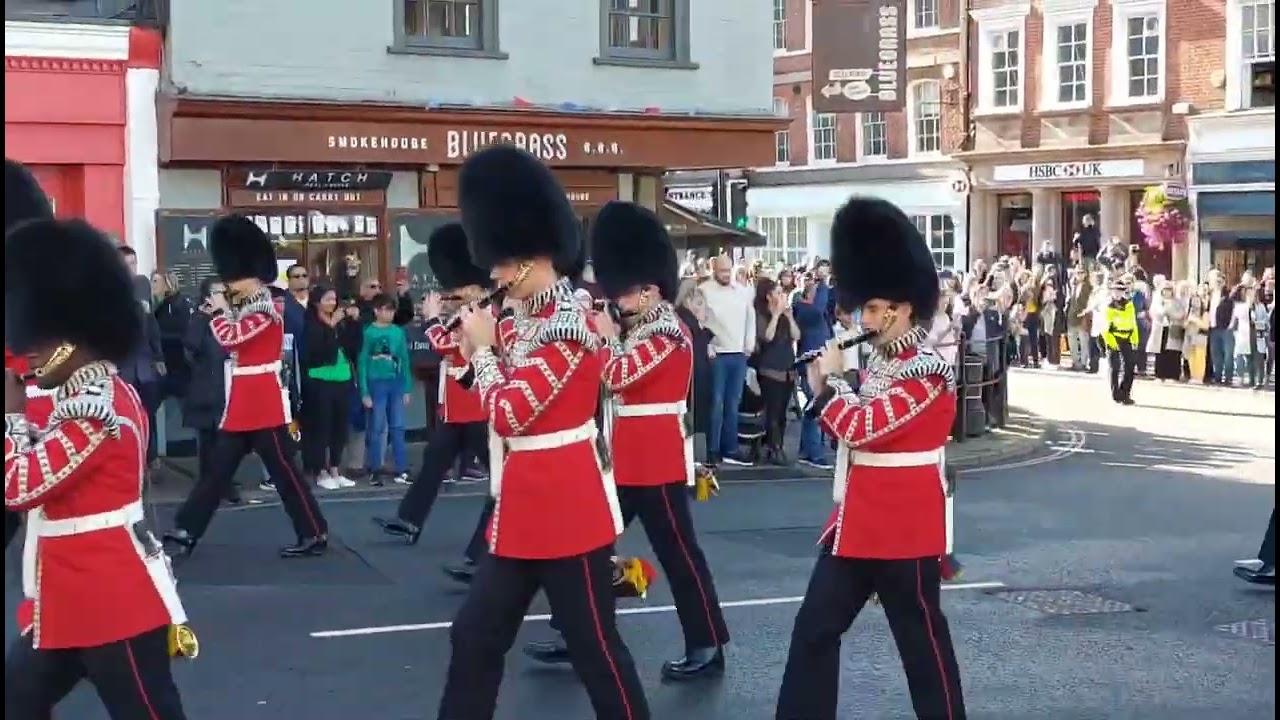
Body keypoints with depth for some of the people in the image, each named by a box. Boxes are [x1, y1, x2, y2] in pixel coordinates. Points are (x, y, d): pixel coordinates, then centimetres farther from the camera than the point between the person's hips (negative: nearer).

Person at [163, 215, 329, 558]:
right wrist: (226, 309, 9)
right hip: (242, 404, 10)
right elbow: (235, 342, 18)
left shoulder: (264, 308, -15)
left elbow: (230, 337, -21)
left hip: (264, 404, -10)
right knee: (218, 468, 10)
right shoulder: (249, 308, 15)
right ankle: (186, 531, 14)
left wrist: (219, 310, -4)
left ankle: (315, 534, 6)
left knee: (284, 471, -3)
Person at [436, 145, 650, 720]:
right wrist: (483, 345, 5)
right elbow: (509, 404, 18)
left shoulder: (566, 327, -19)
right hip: (526, 505, 9)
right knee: (475, 634, 13)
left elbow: (509, 414, -21)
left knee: (596, 648, 1)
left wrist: (482, 348, -8)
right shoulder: (525, 320, 9)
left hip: (568, 506, -9)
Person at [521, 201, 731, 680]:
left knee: (677, 552, -2)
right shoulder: (638, 329, 14)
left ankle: (707, 647, 9)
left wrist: (607, 335, -7)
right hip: (627, 457, 10)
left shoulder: (669, 331, -16)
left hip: (657, 460, -10)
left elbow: (619, 377, -22)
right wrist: (608, 333, 3)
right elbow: (609, 380, 15)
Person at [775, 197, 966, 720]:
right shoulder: (881, 361, 10)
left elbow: (862, 427, -24)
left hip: (905, 527, -9)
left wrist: (829, 379, -10)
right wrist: (822, 387, 4)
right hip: (858, 520, 9)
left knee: (922, 640, 6)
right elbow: (854, 429, 17)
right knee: (815, 629, 9)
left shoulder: (928, 372, -18)